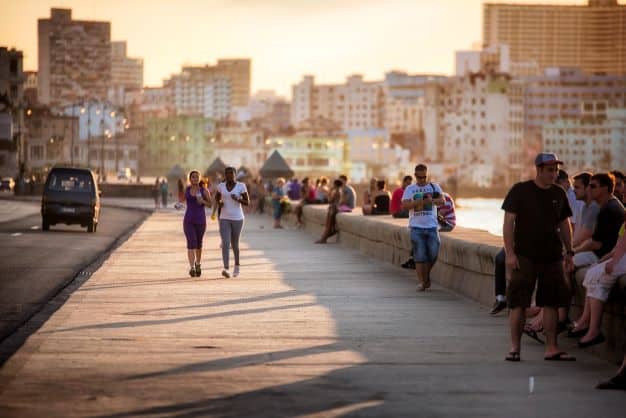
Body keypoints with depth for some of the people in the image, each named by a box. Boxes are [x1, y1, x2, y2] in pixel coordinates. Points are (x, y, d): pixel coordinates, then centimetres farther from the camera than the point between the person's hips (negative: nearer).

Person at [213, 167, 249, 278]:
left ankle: (237, 264, 35)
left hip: (237, 219, -1)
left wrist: (238, 199, -21)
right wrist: (218, 203, -5)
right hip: (224, 219, 1)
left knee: (234, 244, 9)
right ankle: (226, 269, -23)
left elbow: (247, 202, -2)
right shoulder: (221, 186, 3)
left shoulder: (241, 186, -4)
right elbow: (216, 198, 18)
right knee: (225, 243, -15)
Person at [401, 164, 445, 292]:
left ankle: (427, 275, 24)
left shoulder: (434, 187, 10)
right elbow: (404, 205, -4)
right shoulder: (410, 189, 8)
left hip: (432, 226, 1)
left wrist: (432, 200, -24)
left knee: (433, 254, -2)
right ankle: (422, 282, 3)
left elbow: (442, 201, -4)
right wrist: (419, 202, -18)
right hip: (416, 227, -1)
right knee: (419, 256, -5)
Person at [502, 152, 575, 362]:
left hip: (552, 257, 4)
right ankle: (514, 347, 3)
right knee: (518, 303, -4)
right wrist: (510, 253, -13)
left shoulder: (559, 193, 10)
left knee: (551, 303, 4)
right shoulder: (520, 191, -4)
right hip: (524, 256, -4)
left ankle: (551, 348, 9)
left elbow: (564, 224, 18)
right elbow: (508, 222, -6)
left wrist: (569, 253, 12)